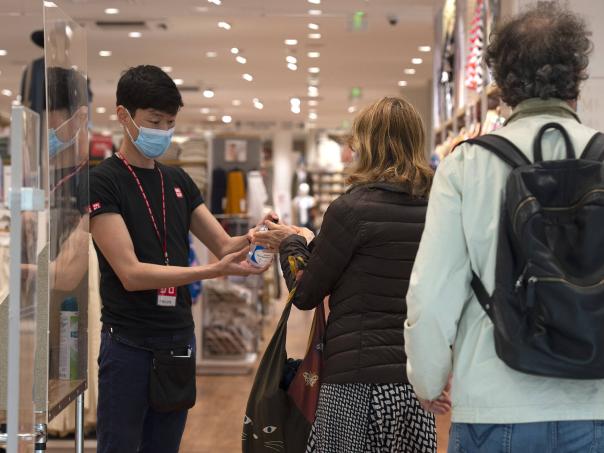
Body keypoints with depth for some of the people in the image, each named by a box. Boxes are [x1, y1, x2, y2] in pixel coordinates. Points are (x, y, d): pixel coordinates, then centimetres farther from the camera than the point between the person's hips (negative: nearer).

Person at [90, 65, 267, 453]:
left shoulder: (179, 181, 11)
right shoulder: (102, 183, -10)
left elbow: (223, 245, 8)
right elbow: (131, 273, -19)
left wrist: (253, 238, -16)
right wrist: (214, 271, -27)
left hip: (180, 339, 6)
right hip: (129, 344, -6)